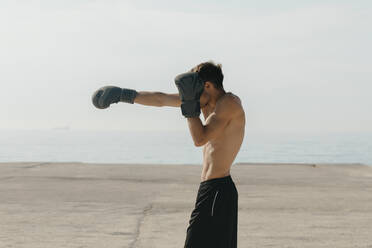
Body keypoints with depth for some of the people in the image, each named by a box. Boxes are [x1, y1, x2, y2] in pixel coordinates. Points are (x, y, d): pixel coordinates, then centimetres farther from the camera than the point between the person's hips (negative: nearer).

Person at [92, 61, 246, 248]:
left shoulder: (230, 103, -13)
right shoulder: (208, 101, 13)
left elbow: (200, 139, -23)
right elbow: (161, 100, 17)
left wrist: (190, 103, -17)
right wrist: (125, 95, 19)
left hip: (216, 192, -9)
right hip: (213, 190, 9)